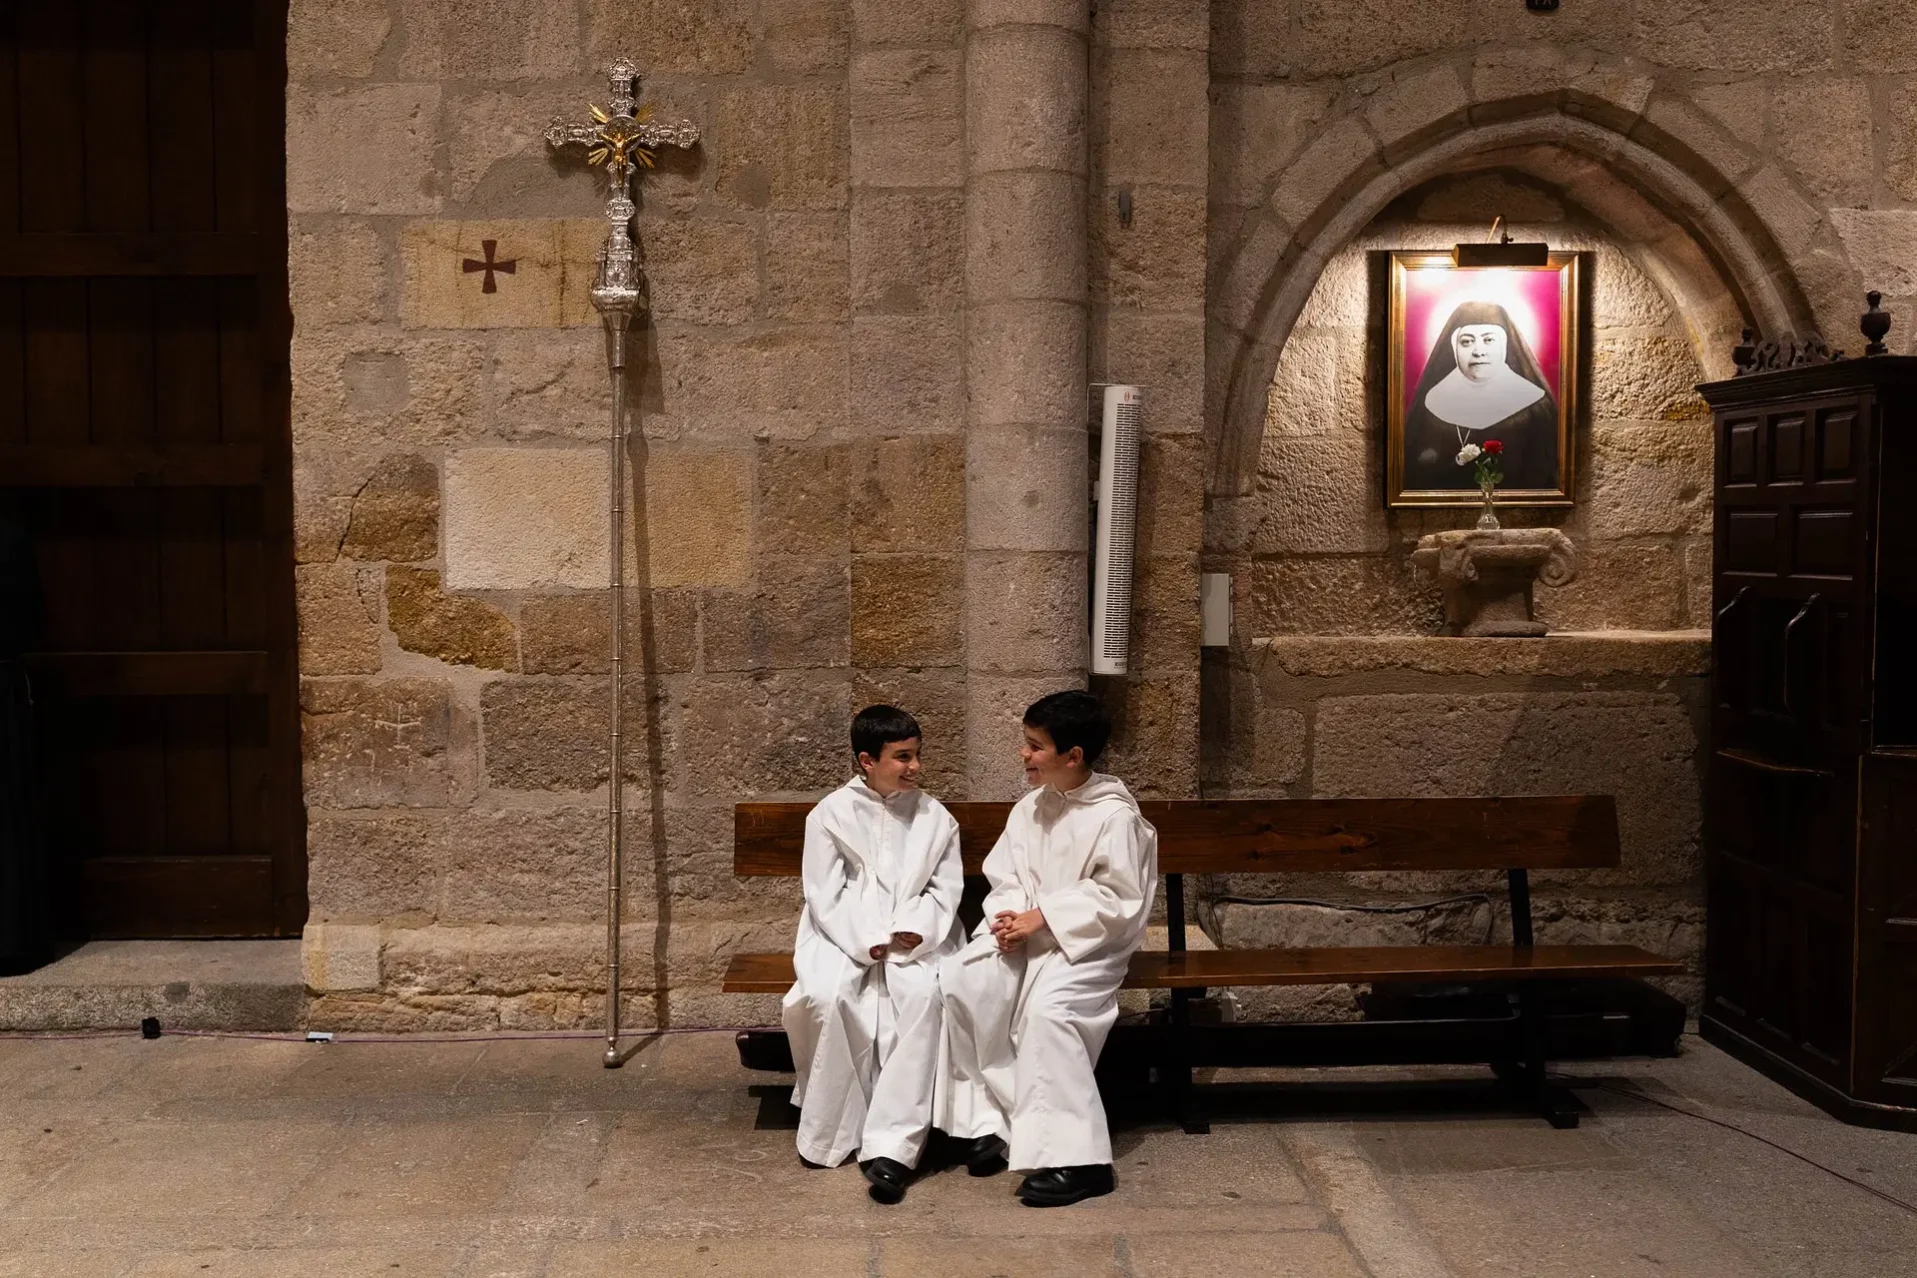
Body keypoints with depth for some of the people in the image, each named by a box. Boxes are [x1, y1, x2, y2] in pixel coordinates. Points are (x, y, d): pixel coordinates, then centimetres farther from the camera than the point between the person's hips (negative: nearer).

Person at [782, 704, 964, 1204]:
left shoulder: (935, 817, 8)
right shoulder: (830, 815, 2)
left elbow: (946, 889, 4)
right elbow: (826, 895, -4)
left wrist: (915, 930, -15)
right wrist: (868, 940, -18)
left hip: (914, 939, 1)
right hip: (844, 936, -1)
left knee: (924, 994, -32)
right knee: (829, 995, -32)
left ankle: (892, 1145, -33)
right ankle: (834, 1132, -14)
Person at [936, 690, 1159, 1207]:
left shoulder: (1114, 815, -13)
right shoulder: (1029, 808, 7)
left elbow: (1117, 899, -15)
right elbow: (1004, 879, 10)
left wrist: (1043, 918, -19)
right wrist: (1011, 916, -13)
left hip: (1087, 941, -6)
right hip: (1025, 932, 6)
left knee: (1046, 1007, -34)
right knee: (956, 982, -18)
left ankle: (1076, 1158, -25)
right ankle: (986, 1118, -8)